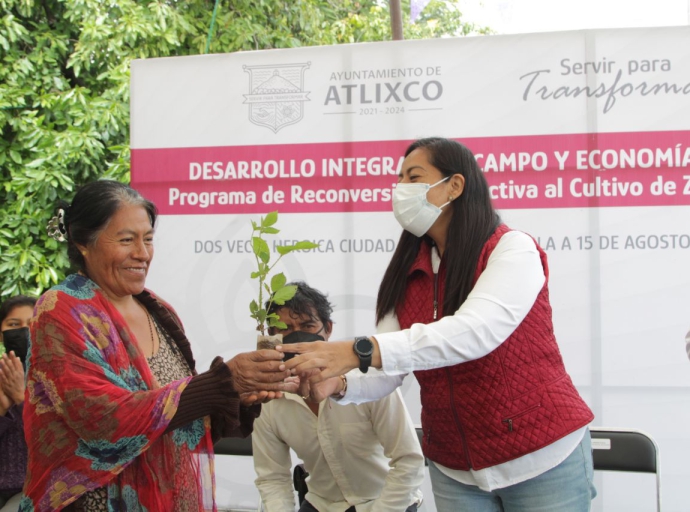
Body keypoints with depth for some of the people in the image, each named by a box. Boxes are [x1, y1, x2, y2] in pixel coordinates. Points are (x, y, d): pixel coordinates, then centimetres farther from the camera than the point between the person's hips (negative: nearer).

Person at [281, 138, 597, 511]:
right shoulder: (406, 274, 4)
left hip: (542, 458, -5)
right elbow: (387, 371, -4)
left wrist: (359, 352, -39)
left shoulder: (512, 250, -13)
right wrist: (337, 384, -26)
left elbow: (474, 331, -31)